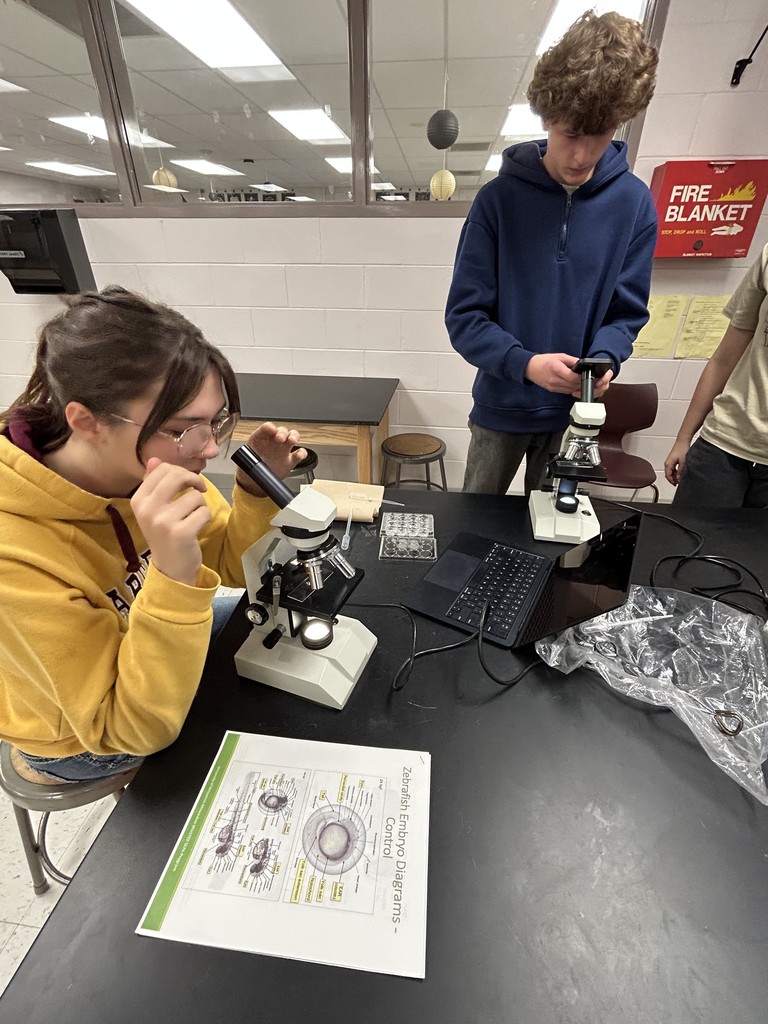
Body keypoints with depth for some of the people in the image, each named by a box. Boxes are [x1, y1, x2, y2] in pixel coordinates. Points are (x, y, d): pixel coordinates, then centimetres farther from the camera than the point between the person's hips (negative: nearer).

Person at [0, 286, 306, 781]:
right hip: (86, 740, -4)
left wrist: (257, 491, -28)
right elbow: (136, 730, -33)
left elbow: (228, 566, -9)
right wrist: (173, 577, -48)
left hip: (157, 653, 5)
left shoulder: (150, 463, -23)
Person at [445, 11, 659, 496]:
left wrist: (604, 358, -20)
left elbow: (626, 312, 2)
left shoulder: (634, 204, -2)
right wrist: (525, 363, -26)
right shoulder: (499, 198, -8)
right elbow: (464, 316, -10)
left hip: (575, 411, 2)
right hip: (501, 407, -1)